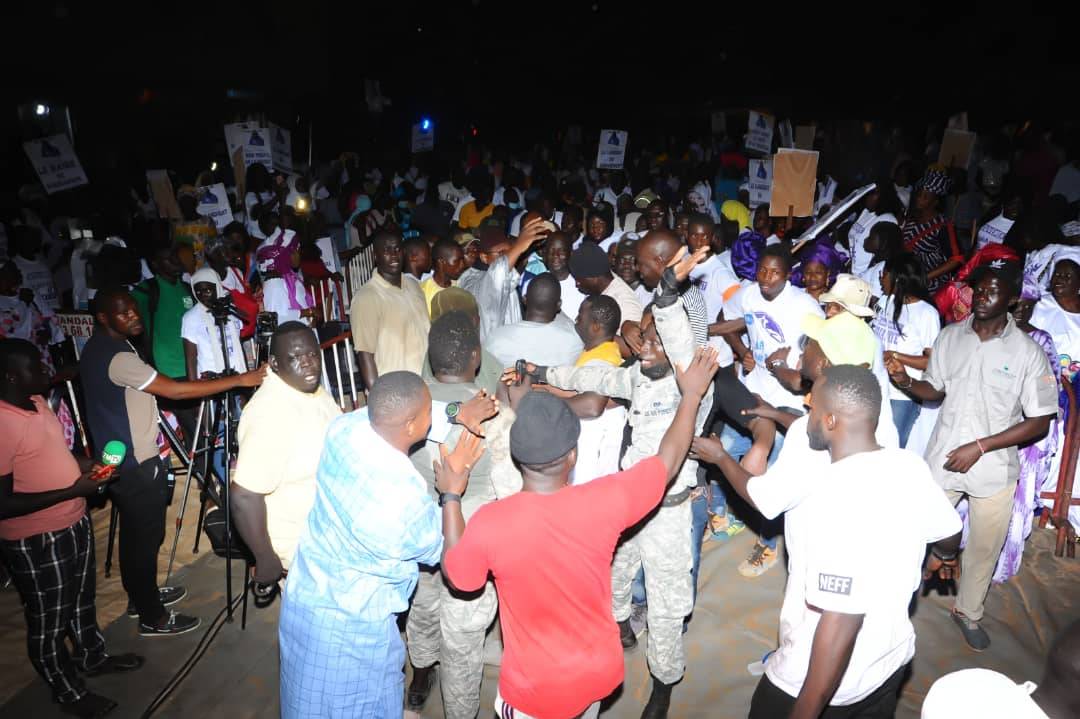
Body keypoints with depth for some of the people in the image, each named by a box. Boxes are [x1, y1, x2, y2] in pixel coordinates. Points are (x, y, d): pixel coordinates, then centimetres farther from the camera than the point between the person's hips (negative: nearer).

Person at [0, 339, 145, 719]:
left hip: (74, 523, 9)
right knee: (48, 622, 14)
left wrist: (87, 468, 2)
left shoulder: (38, 401, 1)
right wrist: (73, 490, -26)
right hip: (35, 543, -9)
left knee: (81, 599, 28)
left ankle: (93, 657, 50)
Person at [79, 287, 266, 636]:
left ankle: (141, 596, 40)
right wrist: (239, 379, -30)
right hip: (137, 464, -10)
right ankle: (152, 617, 17)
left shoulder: (97, 348, 8)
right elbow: (174, 391, -29)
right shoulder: (117, 357, -24)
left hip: (118, 459, 10)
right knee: (147, 536, 3)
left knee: (134, 533, 22)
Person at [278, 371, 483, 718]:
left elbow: (394, 415, 1)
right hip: (350, 623, -6)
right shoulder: (406, 500, -36)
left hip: (303, 593, 7)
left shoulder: (344, 427, -19)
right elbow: (441, 551, -14)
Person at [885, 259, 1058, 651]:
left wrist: (980, 447, -16)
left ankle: (968, 612, 39)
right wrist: (907, 382, -13)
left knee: (984, 548, 15)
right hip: (941, 461, 1)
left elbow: (1039, 422, -9)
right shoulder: (950, 337, -2)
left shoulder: (1028, 352, -11)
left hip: (994, 469, -1)